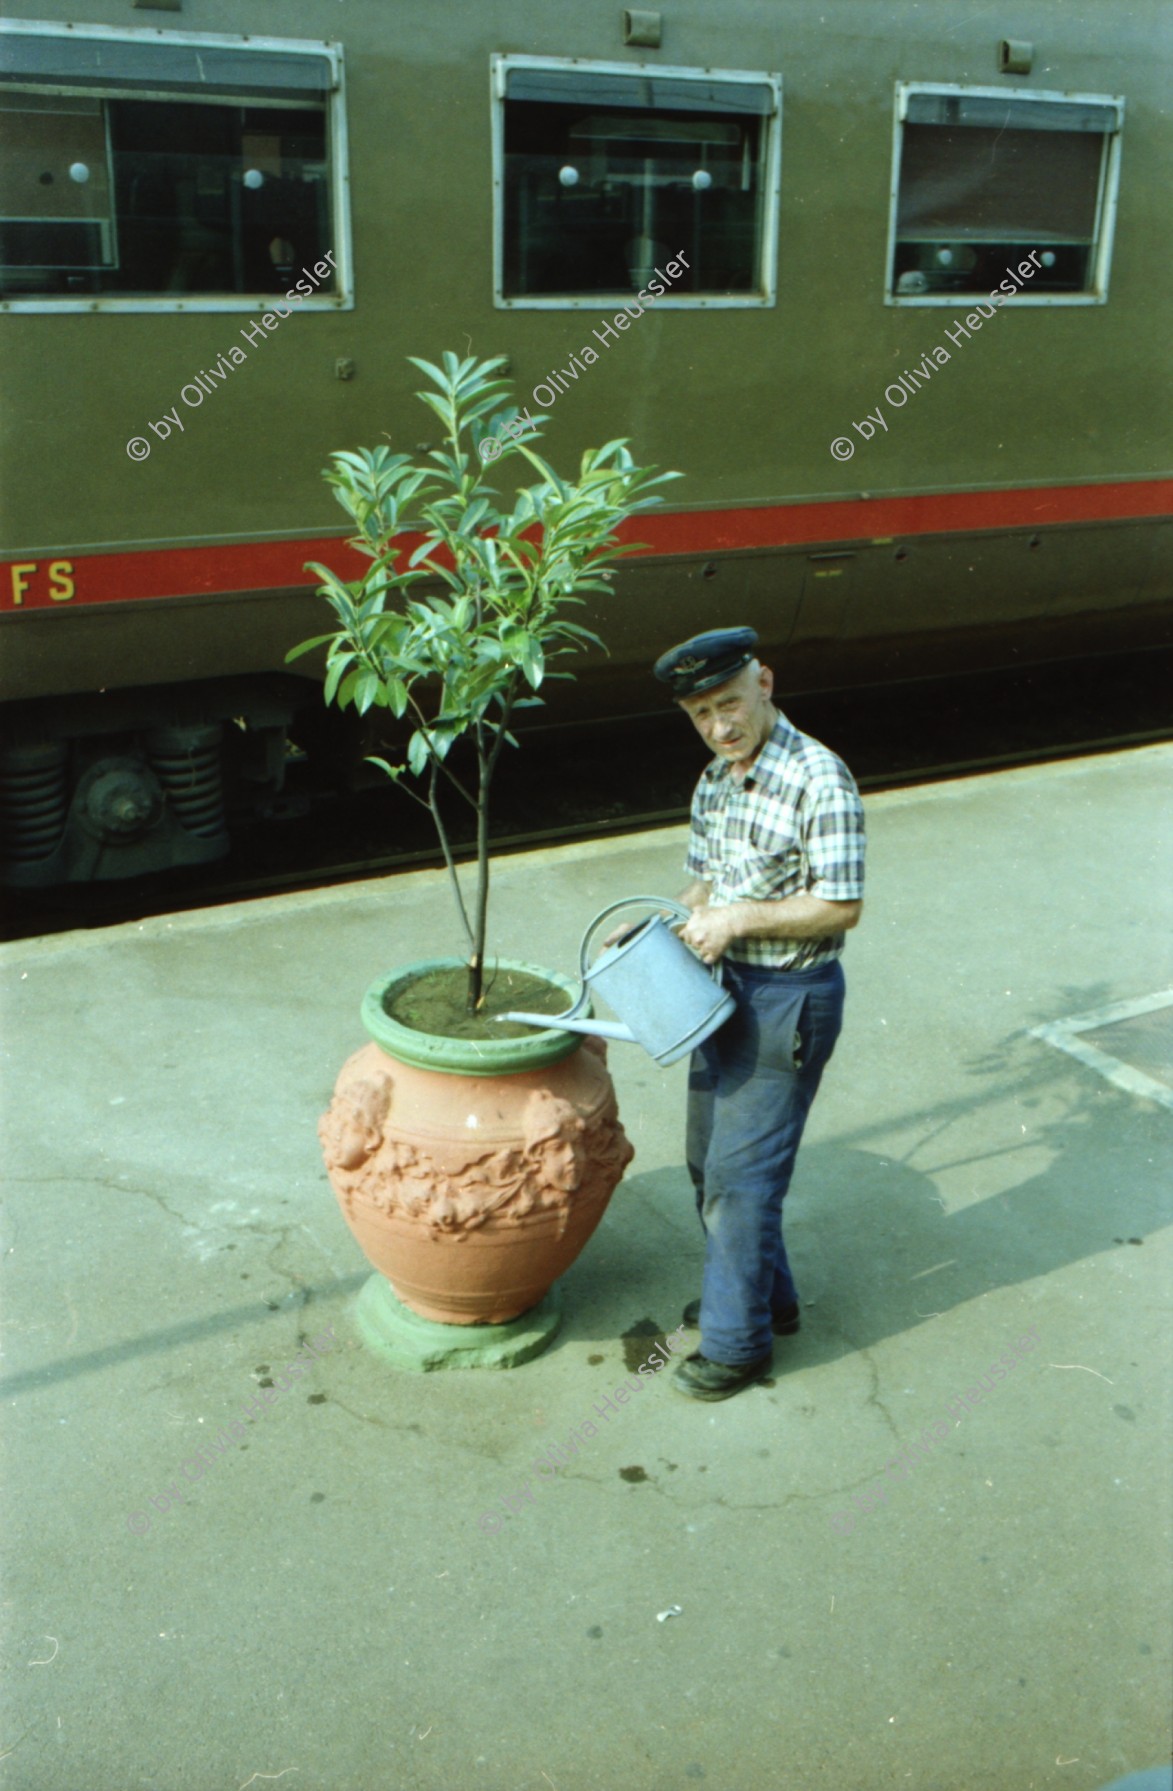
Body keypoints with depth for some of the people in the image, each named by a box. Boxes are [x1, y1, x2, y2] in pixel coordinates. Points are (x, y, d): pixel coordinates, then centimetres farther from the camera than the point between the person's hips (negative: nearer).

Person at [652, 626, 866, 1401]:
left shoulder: (819, 780, -21)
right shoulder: (716, 780, 5)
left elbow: (842, 907, -21)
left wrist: (742, 918, -22)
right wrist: (695, 917, -4)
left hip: (789, 1000, -9)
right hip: (726, 986, 9)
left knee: (741, 1173, -1)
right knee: (710, 1159, 19)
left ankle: (738, 1342, 17)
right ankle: (765, 1294, 39)